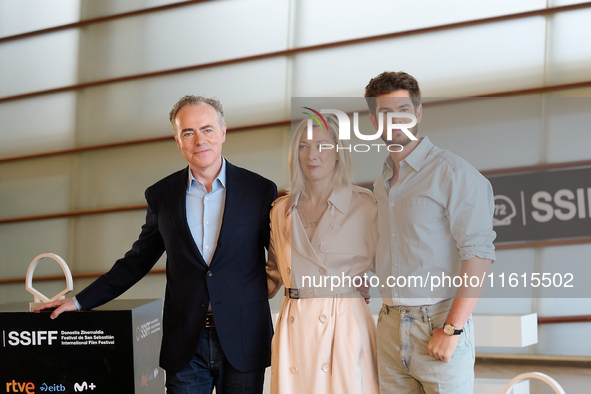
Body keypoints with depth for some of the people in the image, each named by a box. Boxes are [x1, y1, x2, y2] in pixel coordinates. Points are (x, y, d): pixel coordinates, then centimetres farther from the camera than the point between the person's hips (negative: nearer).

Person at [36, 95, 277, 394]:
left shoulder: (260, 190, 0)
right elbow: (136, 262, 14)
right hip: (185, 347, 2)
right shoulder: (162, 195, 6)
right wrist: (79, 301, 9)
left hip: (243, 345, -1)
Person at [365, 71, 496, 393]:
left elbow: (479, 252, -13)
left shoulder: (452, 171, -6)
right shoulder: (382, 184, 17)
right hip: (390, 326, 6)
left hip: (438, 322, -6)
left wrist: (452, 328, -18)